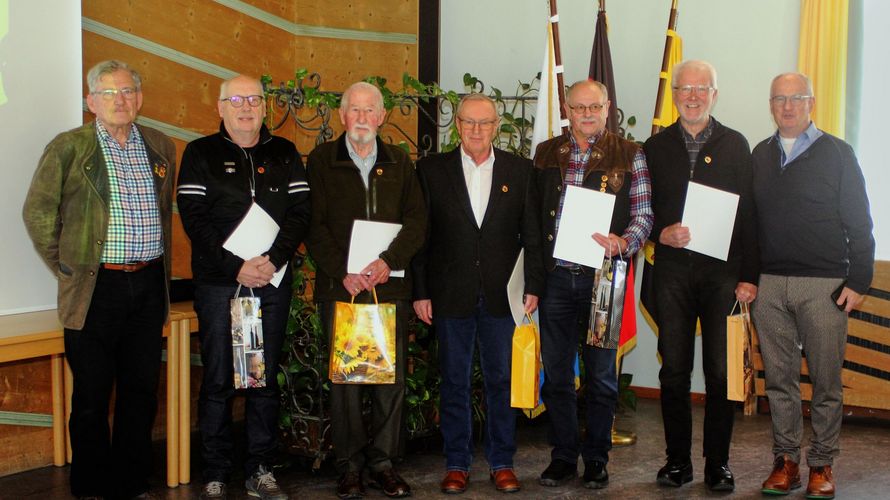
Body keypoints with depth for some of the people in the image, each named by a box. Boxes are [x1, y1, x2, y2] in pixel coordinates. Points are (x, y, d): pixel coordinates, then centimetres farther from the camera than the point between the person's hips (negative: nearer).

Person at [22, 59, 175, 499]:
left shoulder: (161, 148, 10)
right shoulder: (68, 148, -3)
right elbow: (38, 211, 0)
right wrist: (64, 266, -2)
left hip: (149, 285, 4)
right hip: (97, 287, -4)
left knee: (141, 390, 10)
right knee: (91, 397, 5)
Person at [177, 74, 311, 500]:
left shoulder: (285, 154, 11)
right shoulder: (201, 153, 4)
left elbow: (300, 213, 3)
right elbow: (194, 218, -5)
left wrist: (274, 259, -12)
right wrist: (235, 267, -14)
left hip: (273, 281, 2)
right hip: (218, 282, -2)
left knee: (266, 379, 7)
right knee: (218, 380, 0)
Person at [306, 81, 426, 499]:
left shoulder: (399, 163, 13)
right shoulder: (322, 161, 6)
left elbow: (417, 220, 5)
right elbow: (315, 226, 0)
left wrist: (388, 260, -12)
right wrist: (343, 272, -12)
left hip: (390, 285, 2)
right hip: (340, 286, -2)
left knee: (392, 377, 2)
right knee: (344, 378, 0)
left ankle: (383, 461, 12)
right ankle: (349, 465, 10)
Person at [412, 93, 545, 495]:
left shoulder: (519, 170, 6)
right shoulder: (432, 169, 3)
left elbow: (531, 234, 6)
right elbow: (420, 235, 2)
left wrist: (533, 286, -1)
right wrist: (420, 292, -2)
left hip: (502, 295, 1)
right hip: (450, 295, 0)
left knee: (502, 381, 7)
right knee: (454, 383, 7)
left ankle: (502, 462, 19)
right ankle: (457, 464, 18)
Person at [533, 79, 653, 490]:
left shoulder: (629, 155, 2)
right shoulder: (546, 153, 10)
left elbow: (643, 214, 0)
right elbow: (533, 211, 11)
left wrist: (622, 242, -20)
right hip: (555, 274, 3)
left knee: (601, 374, 6)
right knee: (556, 371, 8)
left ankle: (596, 459, 20)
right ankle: (563, 456, 21)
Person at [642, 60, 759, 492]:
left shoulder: (735, 145, 6)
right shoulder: (656, 147, 10)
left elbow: (748, 214, 3)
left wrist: (748, 276, -4)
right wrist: (660, 233, -12)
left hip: (722, 272, -1)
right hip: (672, 272, 1)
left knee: (721, 371, 1)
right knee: (674, 370, 4)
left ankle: (718, 463, 12)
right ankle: (678, 460, 15)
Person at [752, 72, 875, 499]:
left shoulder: (837, 154, 2)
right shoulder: (760, 156, 13)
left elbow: (859, 223, 0)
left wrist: (858, 281, -6)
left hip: (824, 286, -3)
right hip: (770, 285, 3)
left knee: (826, 380, 2)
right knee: (779, 378, 7)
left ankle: (821, 465, 13)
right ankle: (785, 460, 16)